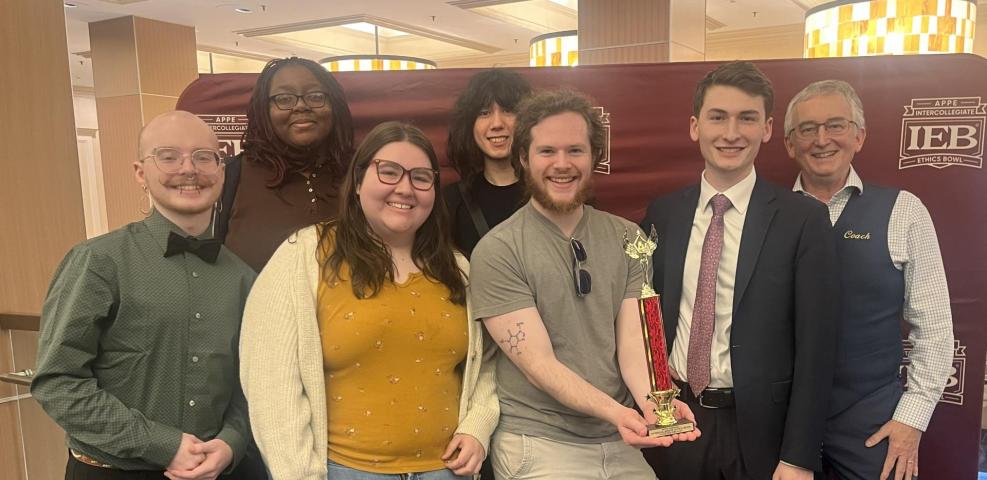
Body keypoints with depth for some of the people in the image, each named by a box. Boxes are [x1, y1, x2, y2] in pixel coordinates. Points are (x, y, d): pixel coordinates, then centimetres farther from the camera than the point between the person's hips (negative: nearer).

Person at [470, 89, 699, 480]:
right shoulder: (497, 251, -14)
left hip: (620, 442, 4)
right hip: (539, 443, -4)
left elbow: (633, 340, -6)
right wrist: (615, 412, -31)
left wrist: (652, 403, -25)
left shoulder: (628, 239, 1)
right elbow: (538, 363, -18)